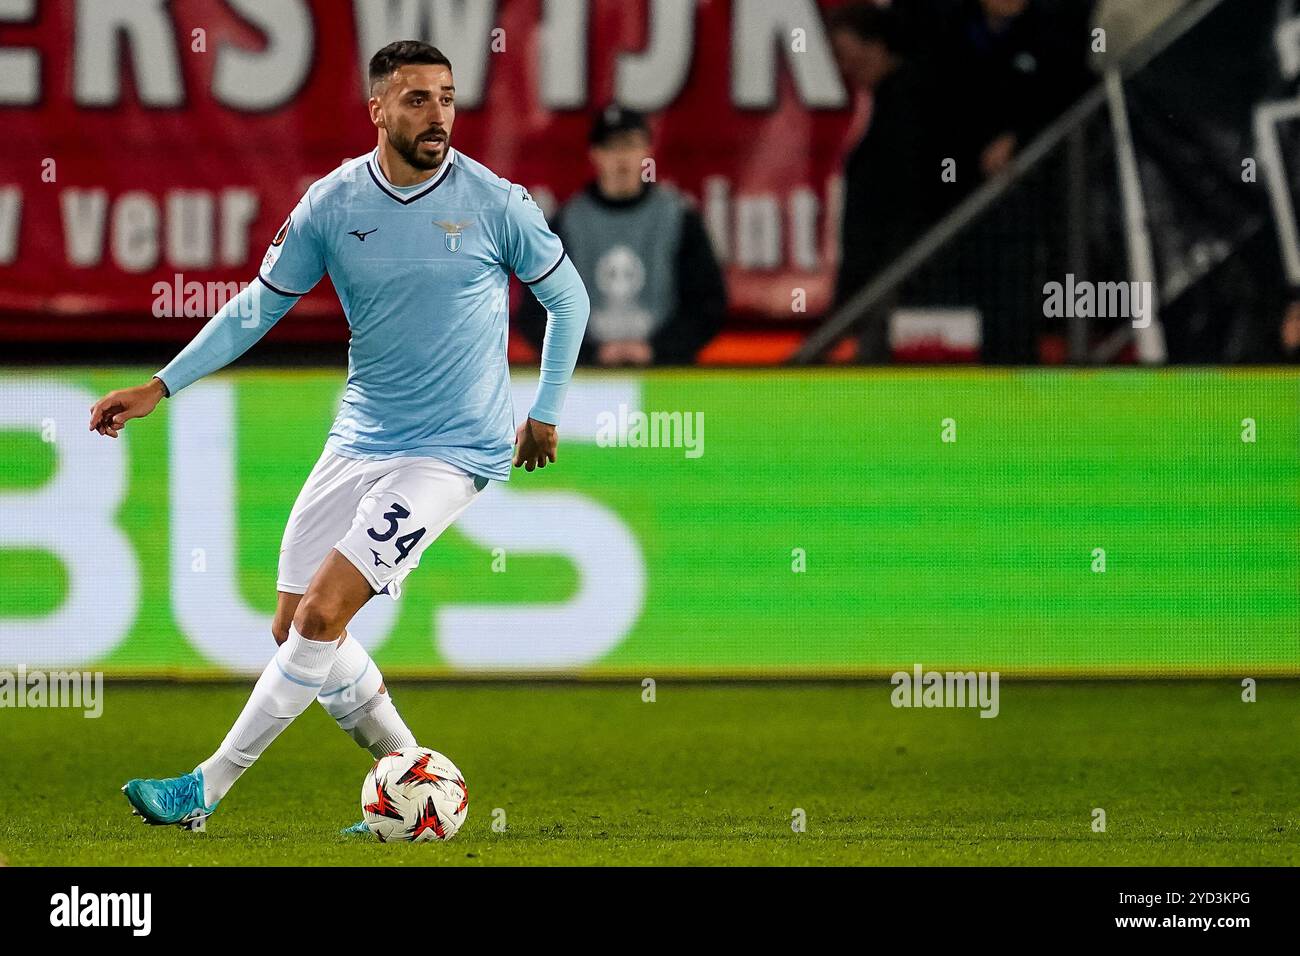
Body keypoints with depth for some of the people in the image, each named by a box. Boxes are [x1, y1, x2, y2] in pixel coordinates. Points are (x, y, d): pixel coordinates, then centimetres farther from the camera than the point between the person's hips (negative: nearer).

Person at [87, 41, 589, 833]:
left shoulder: (496, 203, -9)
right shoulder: (332, 204, -2)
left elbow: (567, 299, 7)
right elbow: (258, 307, 8)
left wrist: (546, 411, 9)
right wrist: (158, 388, 4)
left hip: (454, 451, -5)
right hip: (362, 436, 5)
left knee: (322, 613, -16)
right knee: (295, 627, 4)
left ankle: (208, 788, -10)